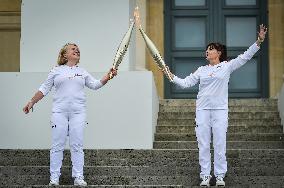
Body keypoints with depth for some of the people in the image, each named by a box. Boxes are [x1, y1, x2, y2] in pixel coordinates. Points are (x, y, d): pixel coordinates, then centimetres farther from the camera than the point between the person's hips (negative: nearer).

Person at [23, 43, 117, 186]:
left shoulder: (82, 72, 17)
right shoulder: (56, 71, 11)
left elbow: (95, 85, 14)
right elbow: (44, 89, 12)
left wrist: (108, 76, 0)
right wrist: (32, 102, 7)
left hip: (78, 112, 2)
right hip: (59, 111, -1)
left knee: (77, 146, -1)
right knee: (57, 145, -2)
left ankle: (78, 177, 2)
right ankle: (54, 177, 2)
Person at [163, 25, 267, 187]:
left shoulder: (227, 66, 5)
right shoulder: (202, 70, 12)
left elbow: (245, 57, 0)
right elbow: (186, 83, 12)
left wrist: (259, 41, -7)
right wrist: (171, 76, 3)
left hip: (220, 109, -2)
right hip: (203, 110, 2)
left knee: (220, 144, -1)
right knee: (204, 144, 2)